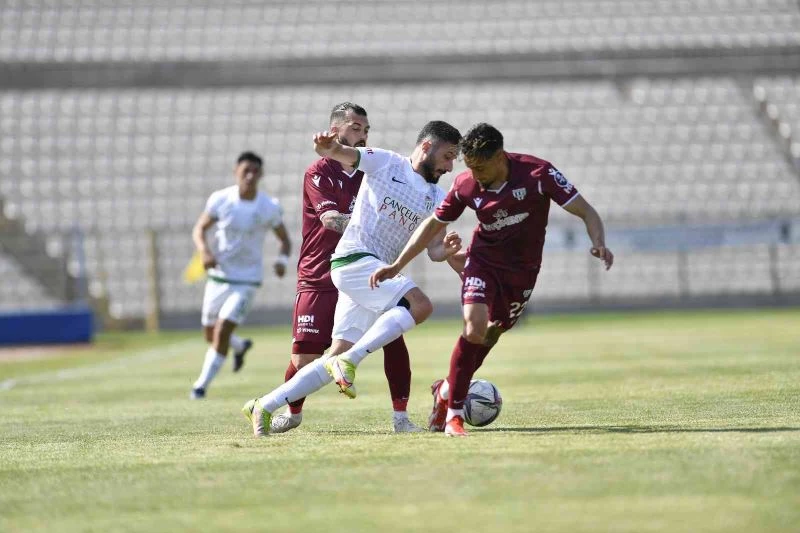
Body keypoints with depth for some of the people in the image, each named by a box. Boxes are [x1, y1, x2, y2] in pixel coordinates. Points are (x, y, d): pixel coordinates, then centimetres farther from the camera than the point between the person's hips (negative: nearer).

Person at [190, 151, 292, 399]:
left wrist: (282, 259, -19)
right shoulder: (220, 199, -7)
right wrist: (205, 251, -19)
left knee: (222, 330, -17)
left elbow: (285, 240, 3)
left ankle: (202, 385, -3)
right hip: (218, 275, 3)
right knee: (210, 335, 12)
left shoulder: (269, 207, -10)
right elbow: (199, 229, 2)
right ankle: (240, 346, 47)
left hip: (247, 280, -3)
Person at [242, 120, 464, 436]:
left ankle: (264, 407, 11)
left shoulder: (436, 199, 16)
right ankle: (348, 362, -26)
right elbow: (336, 154, -11)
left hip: (377, 270, 7)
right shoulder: (385, 163, -1)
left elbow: (434, 251, 13)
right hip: (355, 259, -7)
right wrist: (329, 146, -36)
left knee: (339, 360, 3)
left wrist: (447, 248, -11)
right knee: (420, 305, -26)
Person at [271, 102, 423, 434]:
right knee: (306, 355, -2)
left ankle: (400, 417, -9)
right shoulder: (318, 173, -5)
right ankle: (292, 412, 26)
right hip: (319, 279, -4)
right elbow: (329, 219, -21)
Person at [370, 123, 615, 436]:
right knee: (474, 327, -22)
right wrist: (396, 266, -2)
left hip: (523, 269, 0)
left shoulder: (537, 174, -22)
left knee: (490, 335, 8)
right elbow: (434, 225, 1)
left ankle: (447, 390, 35)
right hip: (483, 260, 0)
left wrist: (598, 244, -40)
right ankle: (454, 412, -11)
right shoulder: (466, 185, -14)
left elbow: (586, 212, -20)